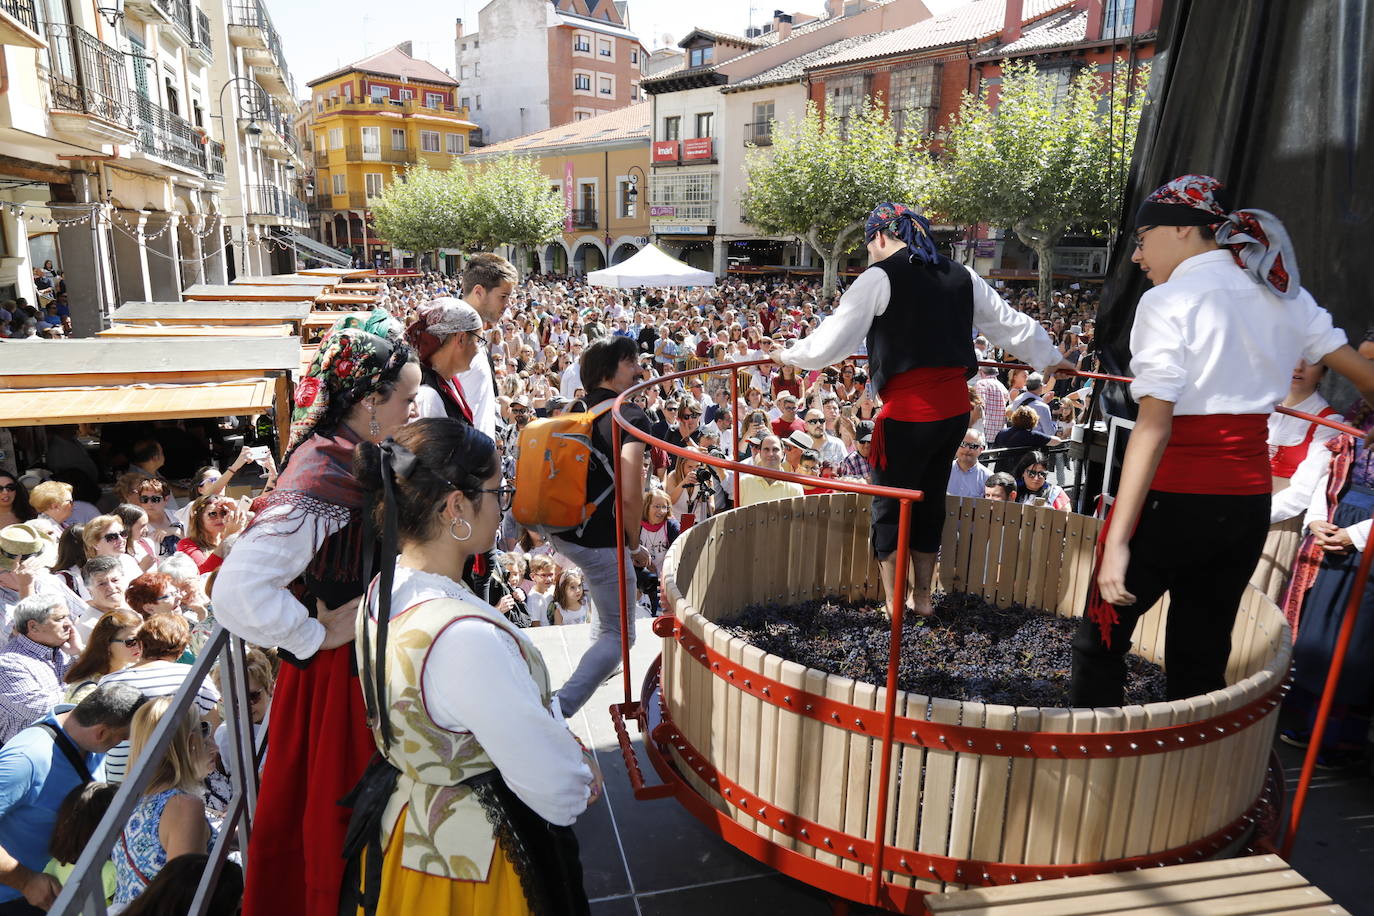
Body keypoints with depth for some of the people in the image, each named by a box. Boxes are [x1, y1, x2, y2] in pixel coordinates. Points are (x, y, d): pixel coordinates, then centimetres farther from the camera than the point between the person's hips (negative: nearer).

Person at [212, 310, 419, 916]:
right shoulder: (320, 480, -28)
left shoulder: (348, 456, 1)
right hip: (340, 675, -9)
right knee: (338, 818, 11)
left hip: (367, 657, 9)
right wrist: (317, 635, -23)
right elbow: (238, 591, -35)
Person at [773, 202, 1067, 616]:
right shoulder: (961, 276, 11)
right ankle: (922, 598, 32)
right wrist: (1050, 359, 36)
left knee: (890, 507, 8)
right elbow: (1013, 325, 20)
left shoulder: (880, 277, -7)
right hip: (956, 408, 7)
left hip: (908, 414, -6)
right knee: (930, 499, 19)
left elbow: (830, 342, -8)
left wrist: (789, 356, 10)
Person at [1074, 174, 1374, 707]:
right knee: (1202, 656, 16)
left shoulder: (1169, 301, -12)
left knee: (1101, 642, 8)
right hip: (1249, 501, 7)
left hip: (1172, 499, -6)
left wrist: (1117, 540, -23)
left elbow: (1153, 427, -21)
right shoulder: (1284, 294, 8)